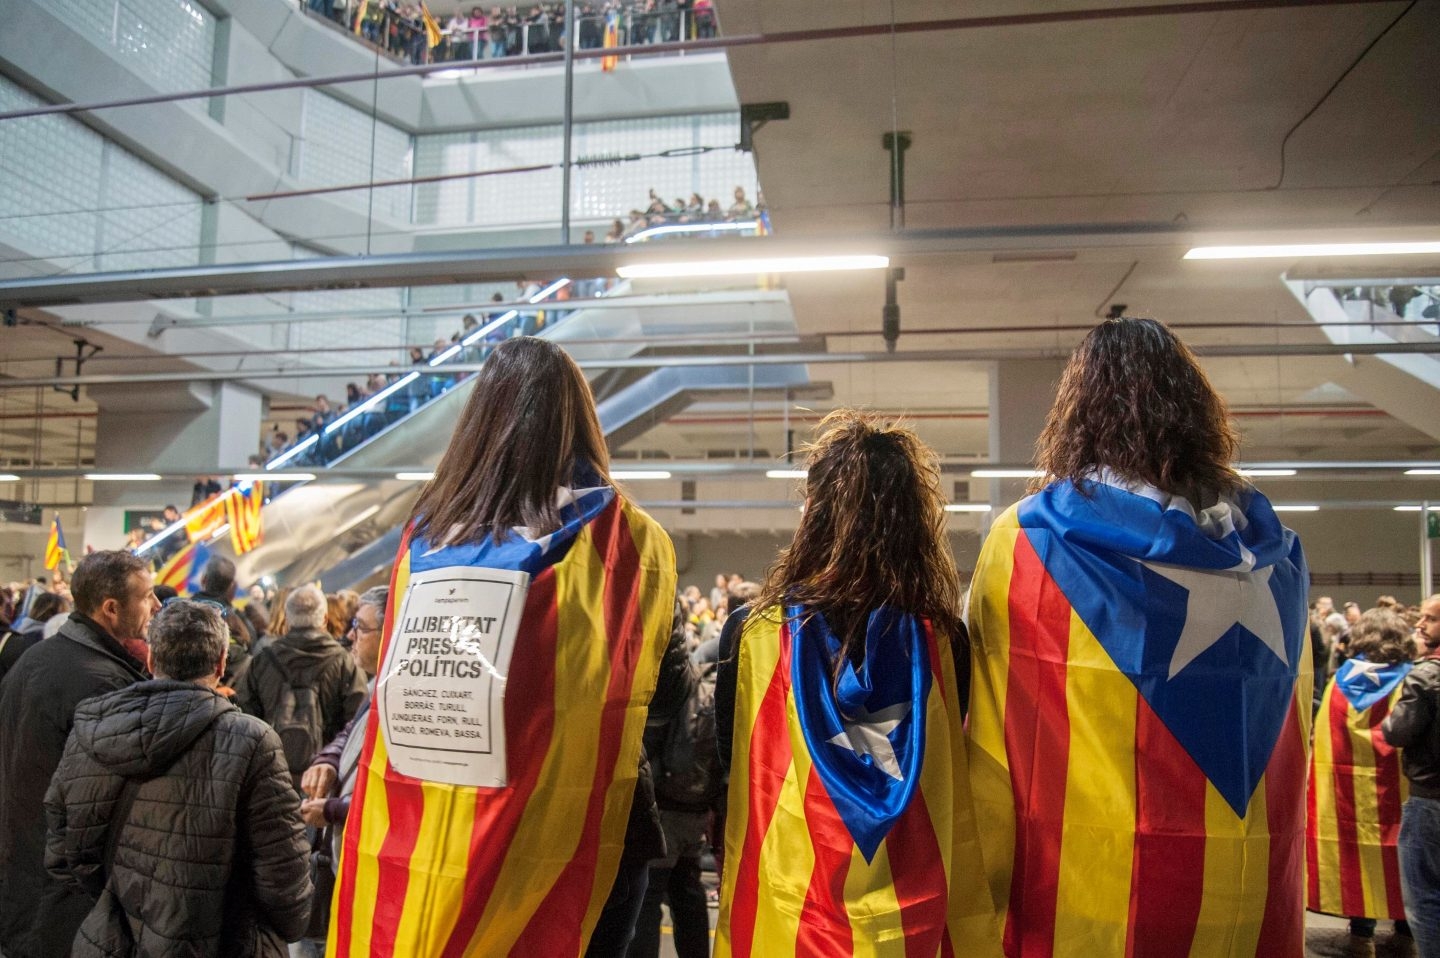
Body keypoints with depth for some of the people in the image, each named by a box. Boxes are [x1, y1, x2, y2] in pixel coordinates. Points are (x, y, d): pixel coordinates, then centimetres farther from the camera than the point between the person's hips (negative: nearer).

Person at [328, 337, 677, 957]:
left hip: (417, 845, 4)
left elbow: (392, 699, 9)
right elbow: (662, 701, -3)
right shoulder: (626, 539, -9)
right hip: (565, 845, -3)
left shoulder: (424, 534, 1)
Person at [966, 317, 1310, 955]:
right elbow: (1292, 737, 5)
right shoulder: (1270, 549, -1)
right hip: (1251, 899, 3)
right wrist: (1274, 887, 16)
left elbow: (992, 752, -11)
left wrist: (987, 900, -1)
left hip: (1081, 889, -3)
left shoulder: (1025, 539, -12)